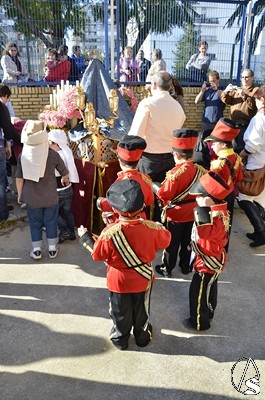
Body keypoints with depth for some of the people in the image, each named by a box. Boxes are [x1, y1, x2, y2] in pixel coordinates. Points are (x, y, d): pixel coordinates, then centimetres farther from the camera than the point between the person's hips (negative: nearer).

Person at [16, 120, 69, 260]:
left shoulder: (22, 156, -11)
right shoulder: (53, 154, -14)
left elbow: (19, 179, -5)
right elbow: (65, 174, -4)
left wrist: (20, 195, 9)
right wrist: (65, 180, 19)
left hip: (31, 198, 1)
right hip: (51, 197, 0)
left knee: (35, 223, 16)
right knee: (51, 222, 15)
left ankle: (36, 250, 26)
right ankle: (52, 249, 27)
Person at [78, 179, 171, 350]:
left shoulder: (109, 232, -29)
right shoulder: (151, 228, -22)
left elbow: (97, 254, -13)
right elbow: (165, 241, -2)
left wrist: (85, 237, 2)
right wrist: (161, 227, 17)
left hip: (119, 281, -2)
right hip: (143, 279, 2)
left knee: (121, 313, 23)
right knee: (142, 311, 26)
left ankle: (120, 339, 44)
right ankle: (143, 337, 47)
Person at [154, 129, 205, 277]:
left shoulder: (175, 173, -25)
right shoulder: (200, 170, -6)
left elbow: (164, 195, -22)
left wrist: (154, 185, -5)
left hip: (176, 214, -5)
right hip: (192, 213, 5)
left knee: (172, 243, 11)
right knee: (187, 241, 20)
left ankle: (167, 269, 26)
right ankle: (186, 266, 36)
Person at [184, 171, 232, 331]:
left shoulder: (217, 218, -34)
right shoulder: (218, 210, -4)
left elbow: (204, 232, -50)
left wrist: (203, 210, -46)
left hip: (208, 262, -10)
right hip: (213, 260, 10)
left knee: (198, 293, 10)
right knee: (209, 289, 29)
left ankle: (199, 322, 31)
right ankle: (208, 313, 52)